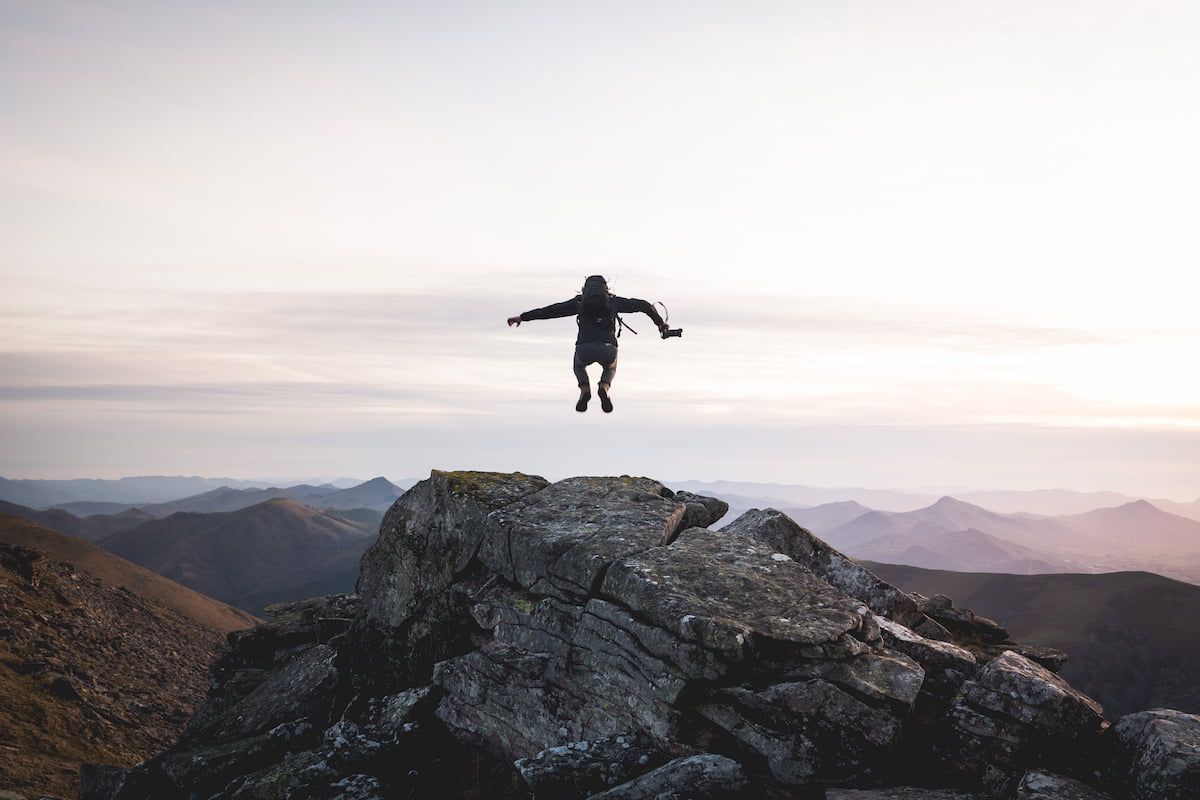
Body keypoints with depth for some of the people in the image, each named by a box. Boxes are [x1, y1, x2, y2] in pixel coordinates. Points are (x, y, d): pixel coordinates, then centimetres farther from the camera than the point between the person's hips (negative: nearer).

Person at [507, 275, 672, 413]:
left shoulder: (579, 301, 21)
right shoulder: (614, 301, 23)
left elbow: (550, 310, 21)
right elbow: (643, 305, 27)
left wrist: (522, 317, 27)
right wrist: (660, 322, 41)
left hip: (584, 349, 0)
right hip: (608, 349, 0)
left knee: (579, 365, 37)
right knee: (610, 368, 36)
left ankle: (584, 389, 5)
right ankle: (604, 387, 2)